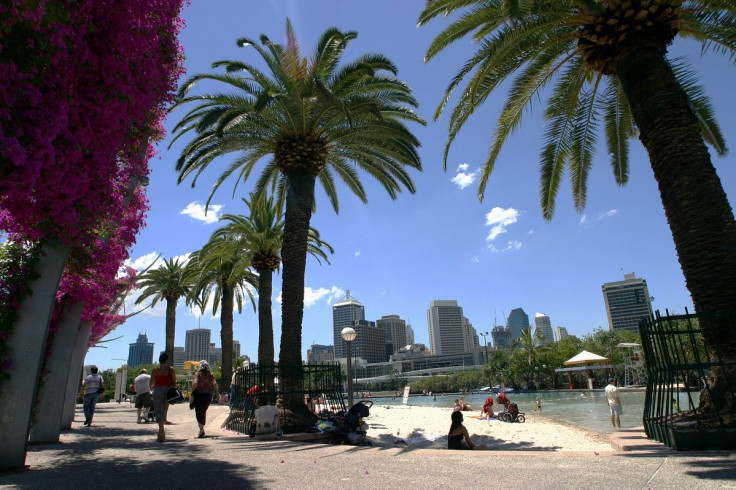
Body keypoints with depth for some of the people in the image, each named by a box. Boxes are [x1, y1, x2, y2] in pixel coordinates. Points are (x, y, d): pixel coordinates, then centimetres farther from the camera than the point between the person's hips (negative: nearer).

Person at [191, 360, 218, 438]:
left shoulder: (198, 373, -6)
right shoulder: (210, 374, 3)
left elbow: (195, 383, -20)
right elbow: (214, 384, -5)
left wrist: (192, 391, -8)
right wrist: (217, 392, 0)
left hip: (198, 394, -3)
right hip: (208, 394, 4)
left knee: (198, 412, 1)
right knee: (204, 412, 18)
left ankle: (201, 429, -13)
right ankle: (202, 429, 24)